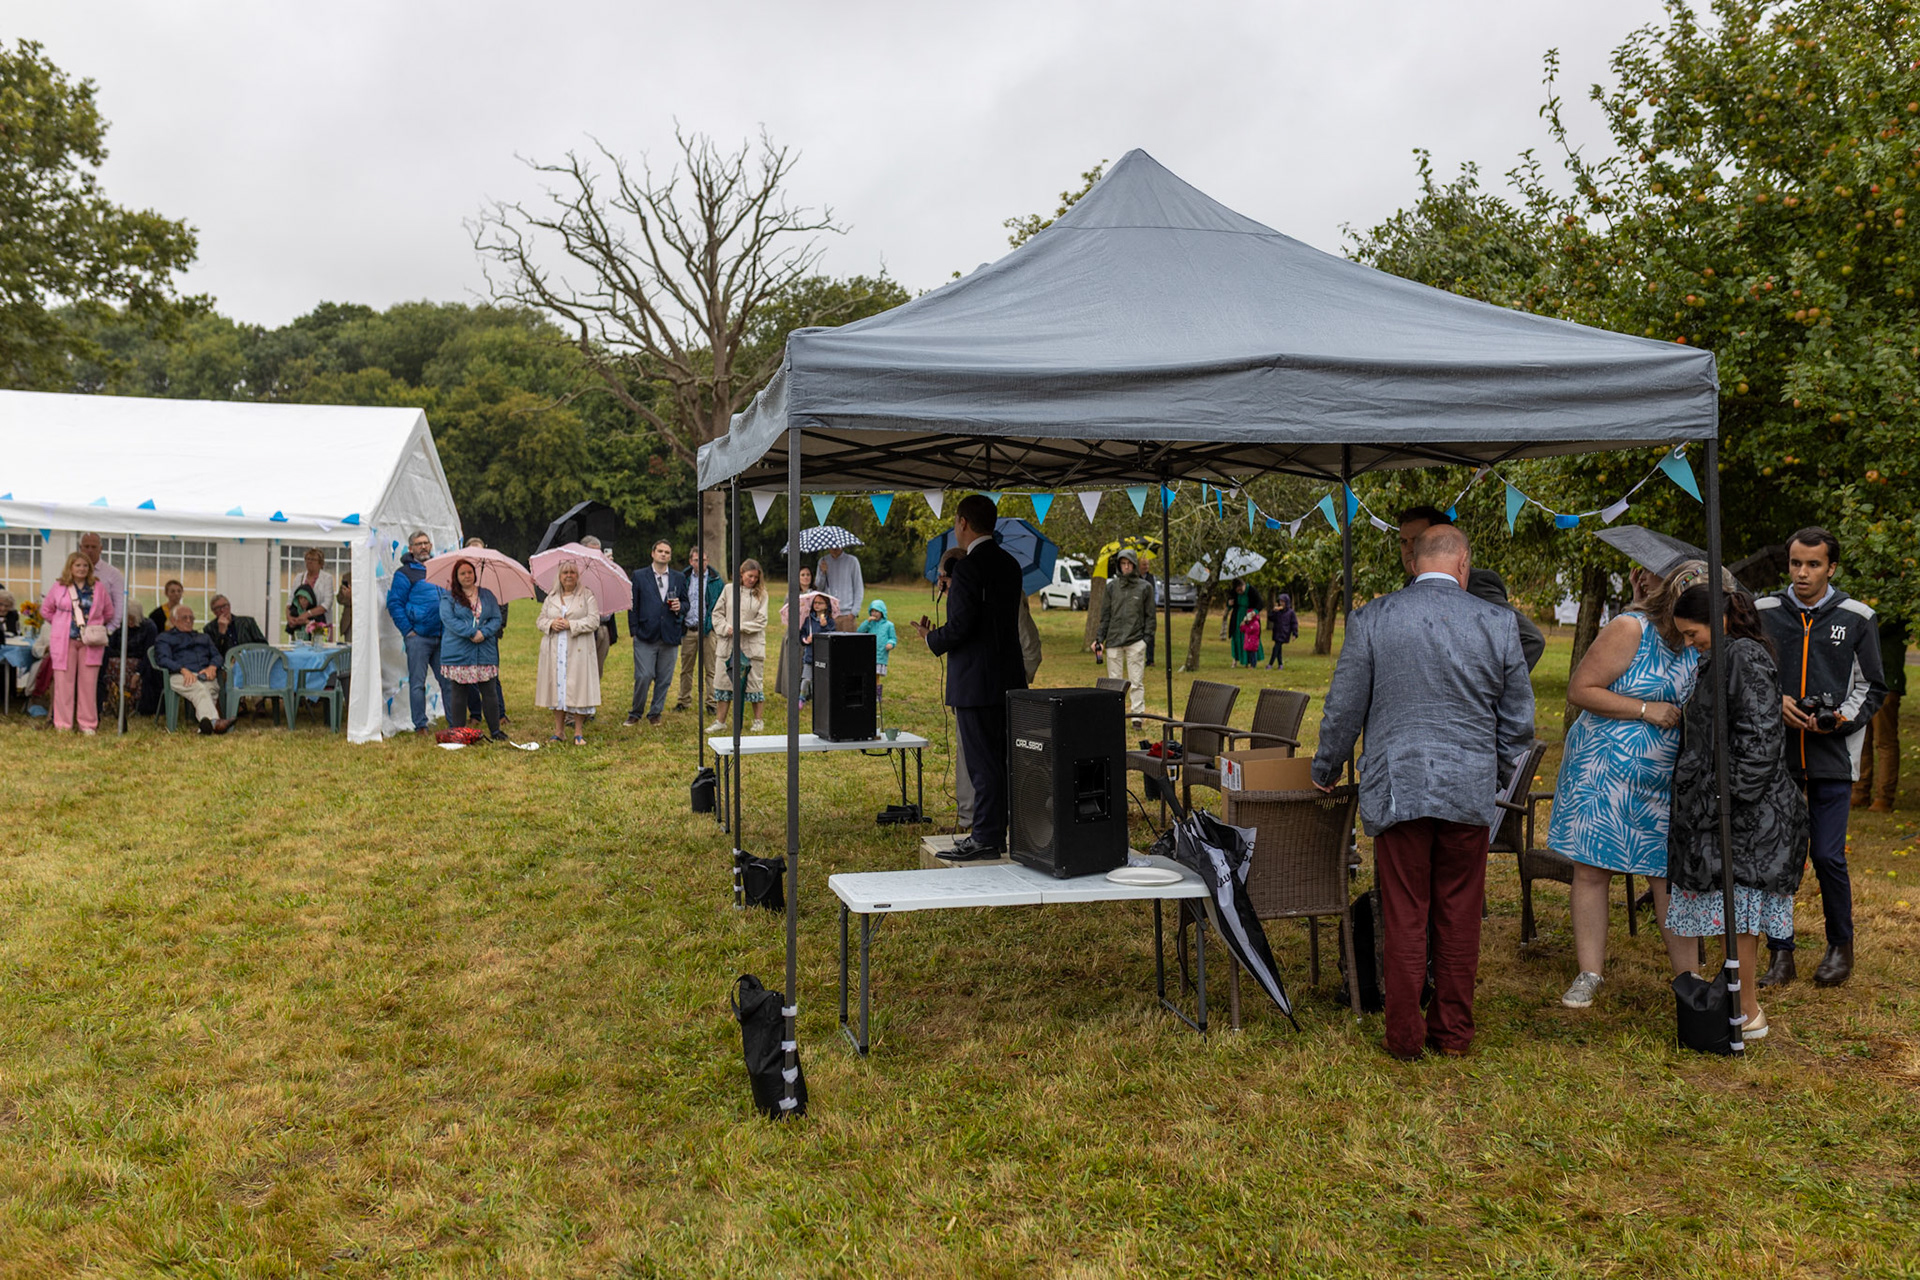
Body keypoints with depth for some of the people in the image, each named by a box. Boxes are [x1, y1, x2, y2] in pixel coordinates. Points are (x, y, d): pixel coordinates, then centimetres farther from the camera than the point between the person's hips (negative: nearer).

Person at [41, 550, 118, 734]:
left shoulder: (99, 588, 4)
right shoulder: (58, 587, 4)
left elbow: (109, 613, 14)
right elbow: (46, 610, 16)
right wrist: (61, 624, 10)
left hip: (90, 643, 0)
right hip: (64, 642, 0)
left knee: (89, 683, 0)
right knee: (64, 681, 1)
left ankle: (87, 723, 7)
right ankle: (63, 724, 8)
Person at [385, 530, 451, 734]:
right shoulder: (404, 573, 0)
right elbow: (394, 604, -4)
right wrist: (408, 630, -11)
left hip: (441, 637, 5)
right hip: (418, 638, -5)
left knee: (447, 681, 6)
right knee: (417, 683, -1)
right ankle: (420, 725, 5)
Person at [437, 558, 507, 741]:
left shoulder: (487, 595, 13)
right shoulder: (448, 596, 4)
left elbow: (497, 619, 7)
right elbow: (448, 619, -9)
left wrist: (484, 633, -12)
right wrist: (472, 633, -17)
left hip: (485, 652, 2)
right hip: (458, 654, -2)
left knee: (489, 692, 3)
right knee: (459, 693, 2)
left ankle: (495, 731, 9)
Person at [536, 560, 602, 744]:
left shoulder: (587, 596, 3)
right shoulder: (551, 598, 15)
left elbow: (594, 621, -6)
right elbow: (540, 621, 15)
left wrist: (570, 624, -14)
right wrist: (551, 624, -7)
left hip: (578, 651, -3)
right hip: (555, 651, 3)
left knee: (577, 686, -6)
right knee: (556, 687, 4)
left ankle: (578, 732, 0)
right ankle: (558, 731, 11)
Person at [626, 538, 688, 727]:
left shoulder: (679, 578, 13)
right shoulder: (639, 576, 6)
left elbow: (685, 603, 17)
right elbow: (633, 605, 5)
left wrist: (680, 607, -6)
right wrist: (634, 631, -3)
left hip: (670, 636, 3)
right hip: (645, 635, -3)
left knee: (664, 679, 5)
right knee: (643, 676, -8)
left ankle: (655, 713, 19)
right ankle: (635, 713, 9)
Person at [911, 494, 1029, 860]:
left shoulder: (968, 568, -16)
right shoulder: (1010, 564, 11)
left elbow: (960, 627, -20)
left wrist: (930, 638, 0)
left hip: (976, 683, -9)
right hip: (1008, 679, 9)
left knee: (984, 763, -4)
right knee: (1000, 760, 14)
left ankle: (986, 840, 2)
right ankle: (998, 832, 22)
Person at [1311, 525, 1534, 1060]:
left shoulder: (1371, 620, -3)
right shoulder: (1498, 622, 1)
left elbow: (1343, 710, 2)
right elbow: (1518, 719, 8)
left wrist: (1325, 772, 18)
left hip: (1398, 788, -1)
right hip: (1470, 792, 1)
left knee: (1405, 919, 6)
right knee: (1459, 918, 12)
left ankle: (1404, 1036, 14)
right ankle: (1454, 1031, 22)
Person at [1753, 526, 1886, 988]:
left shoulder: (1857, 618, 4)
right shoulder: (1763, 613, 5)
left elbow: (1872, 688, 8)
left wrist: (1841, 720, -10)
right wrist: (1773, 702, -6)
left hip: (1832, 758, -1)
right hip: (1774, 755, 1)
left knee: (1828, 856, -2)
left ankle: (1840, 945, 21)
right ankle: (1780, 954, 13)